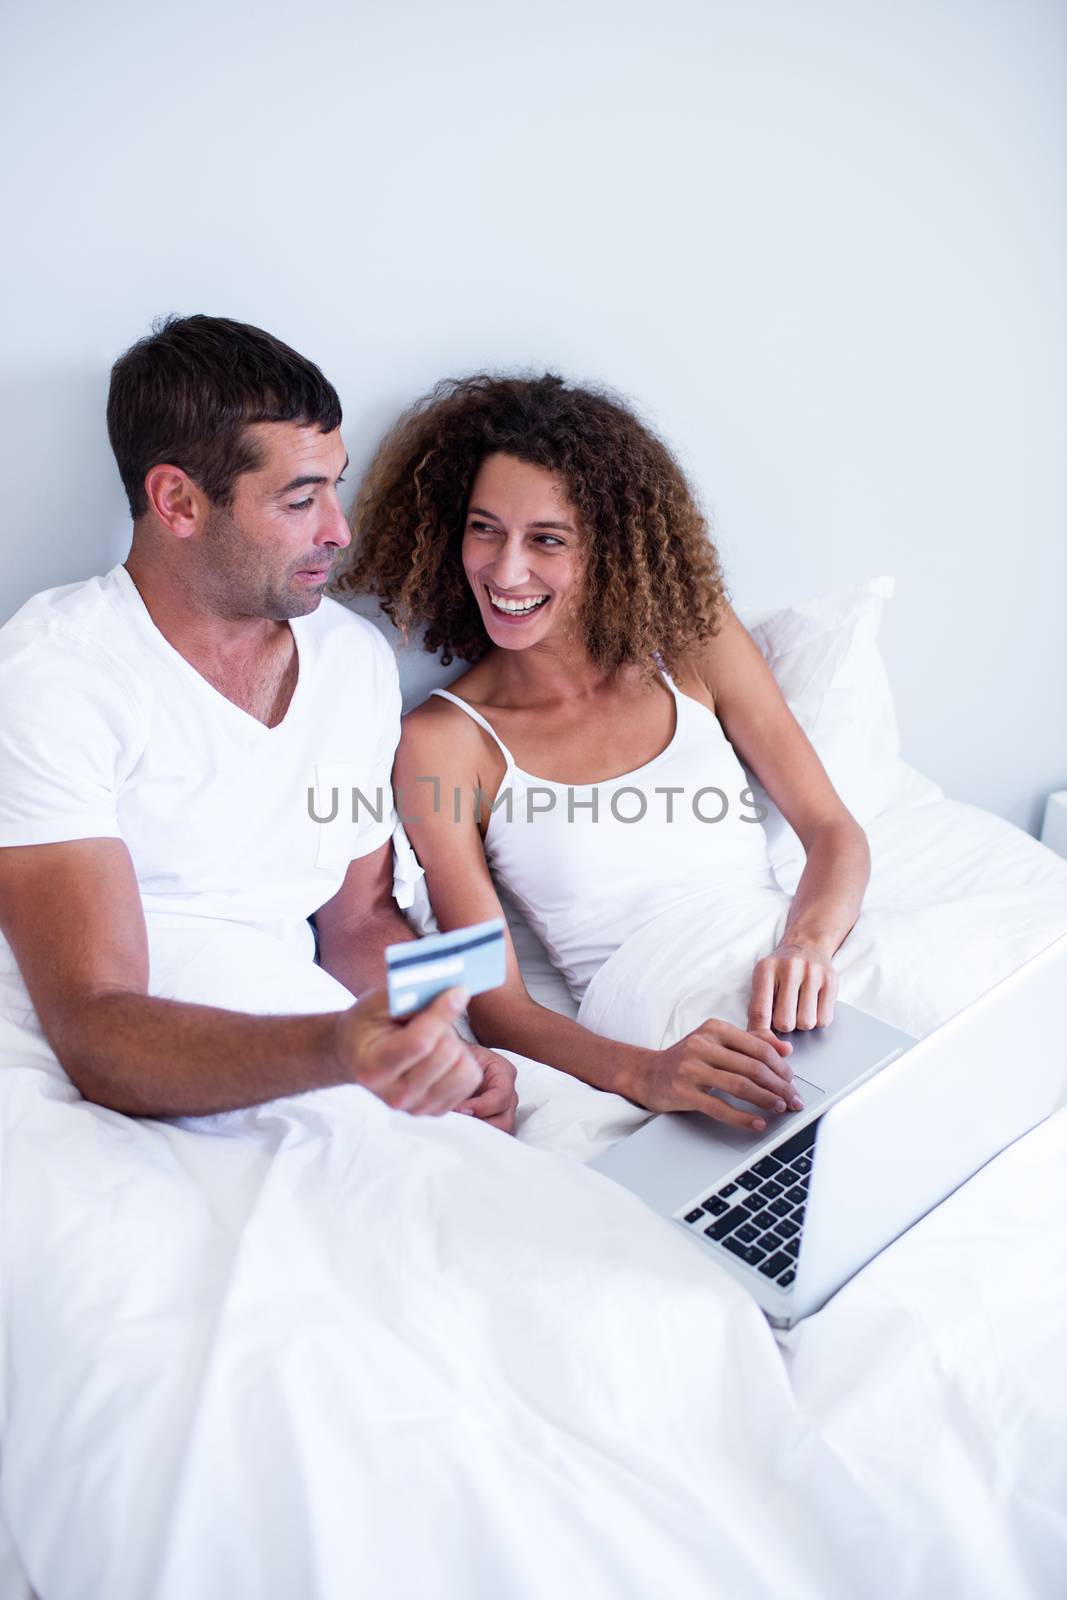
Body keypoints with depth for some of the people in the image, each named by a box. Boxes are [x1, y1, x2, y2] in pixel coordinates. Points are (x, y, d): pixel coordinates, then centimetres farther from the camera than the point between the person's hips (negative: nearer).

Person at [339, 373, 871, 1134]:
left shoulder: (693, 638, 8)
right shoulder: (443, 740, -2)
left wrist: (808, 943, -17)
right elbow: (495, 1003, -6)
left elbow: (834, 830, 6)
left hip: (805, 1000, 4)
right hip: (661, 1038, -3)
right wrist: (643, 1073, -26)